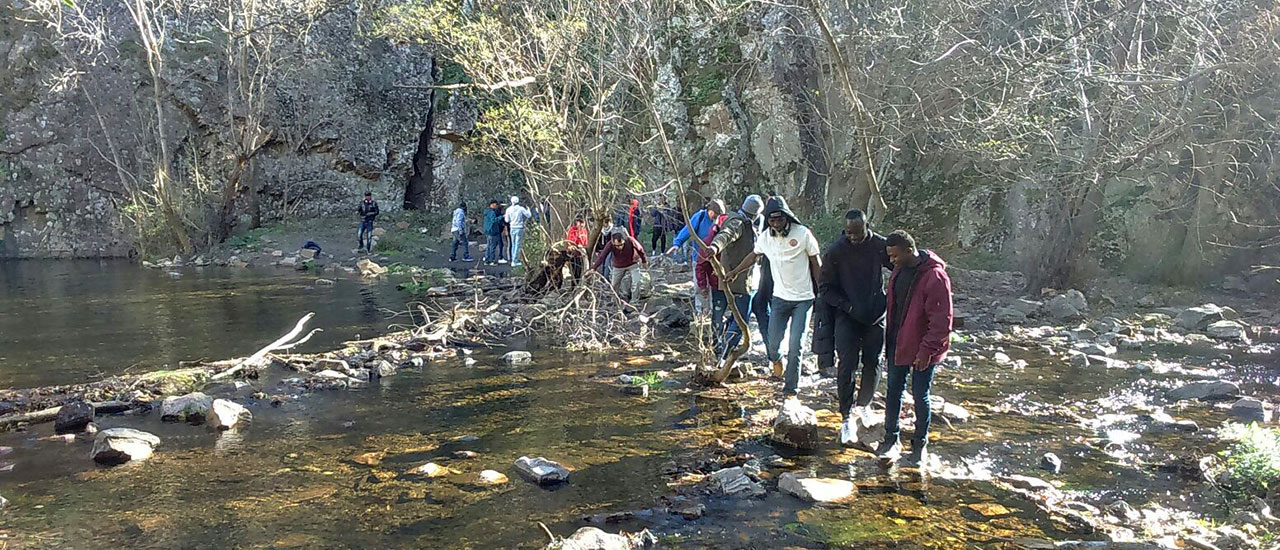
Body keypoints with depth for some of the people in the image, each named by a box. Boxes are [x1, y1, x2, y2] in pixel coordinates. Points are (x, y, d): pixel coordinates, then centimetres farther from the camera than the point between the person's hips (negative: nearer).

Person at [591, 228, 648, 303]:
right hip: (618, 267, 2)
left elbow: (640, 249, -15)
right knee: (614, 285, 11)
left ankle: (634, 300, 4)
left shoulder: (630, 241, -33)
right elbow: (602, 256, -36)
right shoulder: (610, 244, -32)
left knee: (635, 283, -14)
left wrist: (644, 261, 0)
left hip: (633, 264, -2)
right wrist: (594, 268, -45)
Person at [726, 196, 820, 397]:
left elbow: (816, 263, -1)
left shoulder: (803, 234, -10)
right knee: (772, 343, 1)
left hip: (803, 298, -3)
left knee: (795, 345, -7)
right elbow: (753, 256, 20)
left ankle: (791, 386, 8)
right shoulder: (766, 237, 0)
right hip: (780, 297, 3)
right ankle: (776, 360, 37)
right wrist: (734, 272, 26)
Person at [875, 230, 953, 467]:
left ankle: (920, 444, 22)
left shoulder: (934, 276, -20)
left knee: (920, 396, 6)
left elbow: (941, 320, -20)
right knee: (894, 391, 12)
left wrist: (927, 350, -20)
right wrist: (889, 342, 16)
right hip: (898, 345, 7)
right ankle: (891, 439, 25)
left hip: (922, 350, -7)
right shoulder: (899, 272, 5)